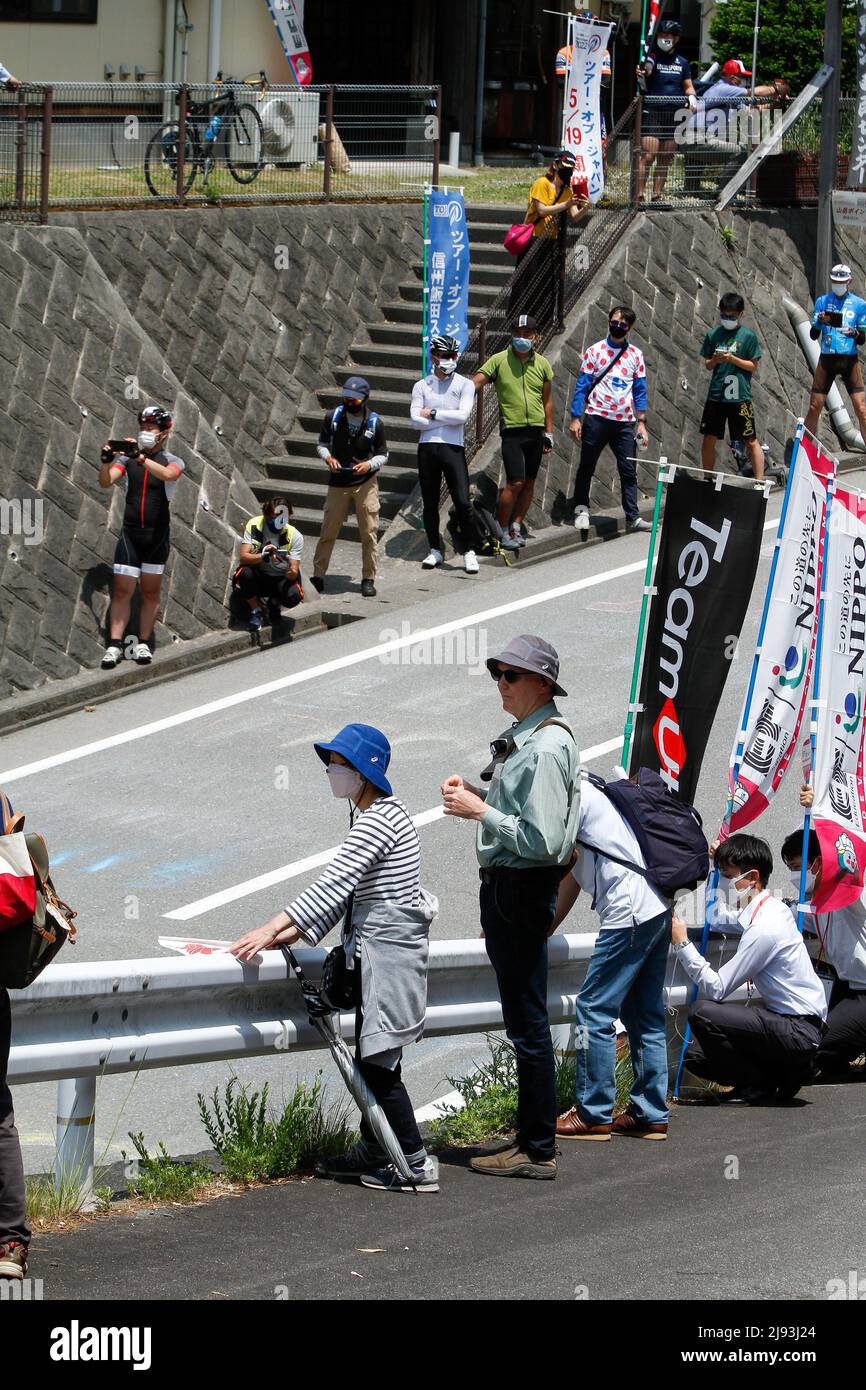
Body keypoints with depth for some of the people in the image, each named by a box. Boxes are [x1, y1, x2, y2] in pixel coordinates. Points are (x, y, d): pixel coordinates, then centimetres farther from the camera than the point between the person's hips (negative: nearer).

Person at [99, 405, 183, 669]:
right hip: (130, 534, 1)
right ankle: (114, 646, -5)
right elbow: (106, 481, -8)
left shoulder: (172, 461, 0)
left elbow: (167, 474, -24)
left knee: (151, 592, 5)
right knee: (122, 590, -4)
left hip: (157, 535, -1)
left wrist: (140, 457, -35)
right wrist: (106, 460, -28)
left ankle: (143, 644, 13)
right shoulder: (127, 457, 5)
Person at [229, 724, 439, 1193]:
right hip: (376, 950, 10)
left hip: (388, 951, -10)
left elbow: (332, 885, -25)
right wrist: (287, 934, 7)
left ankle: (417, 1165, -4)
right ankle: (370, 1152, 24)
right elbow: (343, 892, 15)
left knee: (378, 1062, -7)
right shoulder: (374, 816, 15)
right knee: (372, 1059, 16)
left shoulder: (379, 820, -17)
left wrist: (271, 929, -28)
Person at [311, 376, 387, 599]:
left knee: (369, 532, 2)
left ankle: (368, 579, 14)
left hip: (366, 482, -1)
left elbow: (383, 455, 4)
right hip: (338, 482, 1)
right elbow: (322, 444, 9)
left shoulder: (375, 423, -5)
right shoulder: (332, 417, -4)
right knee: (328, 531, 4)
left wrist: (369, 465, -16)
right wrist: (328, 457, -12)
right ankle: (318, 576, 14)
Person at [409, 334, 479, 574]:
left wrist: (432, 414, -7)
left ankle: (468, 552, 3)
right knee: (430, 504, 8)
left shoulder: (465, 384, 4)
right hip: (427, 448, 2)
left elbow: (463, 415, -10)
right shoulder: (421, 386, 8)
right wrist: (448, 420, -7)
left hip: (453, 449, -2)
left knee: (463, 503, -8)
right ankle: (435, 550, 20)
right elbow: (416, 420, -3)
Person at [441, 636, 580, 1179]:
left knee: (528, 1022, -6)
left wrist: (481, 811, -18)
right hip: (504, 886, 11)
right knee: (524, 1018, 17)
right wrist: (475, 796, 7)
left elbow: (541, 840, -24)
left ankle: (539, 1151, -1)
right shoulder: (523, 739, 13)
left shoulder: (545, 748, -18)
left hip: (521, 889, -11)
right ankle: (532, 1132, 26)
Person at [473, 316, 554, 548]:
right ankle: (502, 530, 2)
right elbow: (476, 383, -11)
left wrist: (548, 432, 11)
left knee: (529, 483, 8)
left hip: (536, 430, 4)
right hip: (512, 430, -4)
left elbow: (547, 399, 12)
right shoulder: (499, 360, -5)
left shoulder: (542, 364, 5)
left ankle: (516, 527, 20)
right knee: (515, 482, -11)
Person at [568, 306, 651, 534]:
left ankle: (633, 517, 0)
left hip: (625, 421, 2)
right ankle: (581, 510, 17)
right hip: (596, 418, -2)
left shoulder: (635, 355, 10)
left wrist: (641, 423, 5)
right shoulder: (594, 351, 3)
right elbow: (582, 386, 2)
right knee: (587, 467, 5)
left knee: (628, 471, -1)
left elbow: (640, 391, 12)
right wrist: (575, 418, -4)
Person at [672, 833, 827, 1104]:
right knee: (696, 1056, 6)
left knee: (702, 1013, -24)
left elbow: (716, 988, -20)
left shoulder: (764, 928, -21)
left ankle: (761, 1086, -9)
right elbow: (720, 916, 34)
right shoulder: (772, 908, 9)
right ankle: (784, 1073, 11)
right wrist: (715, 864, 27)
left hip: (800, 1033, -10)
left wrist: (682, 944, -15)